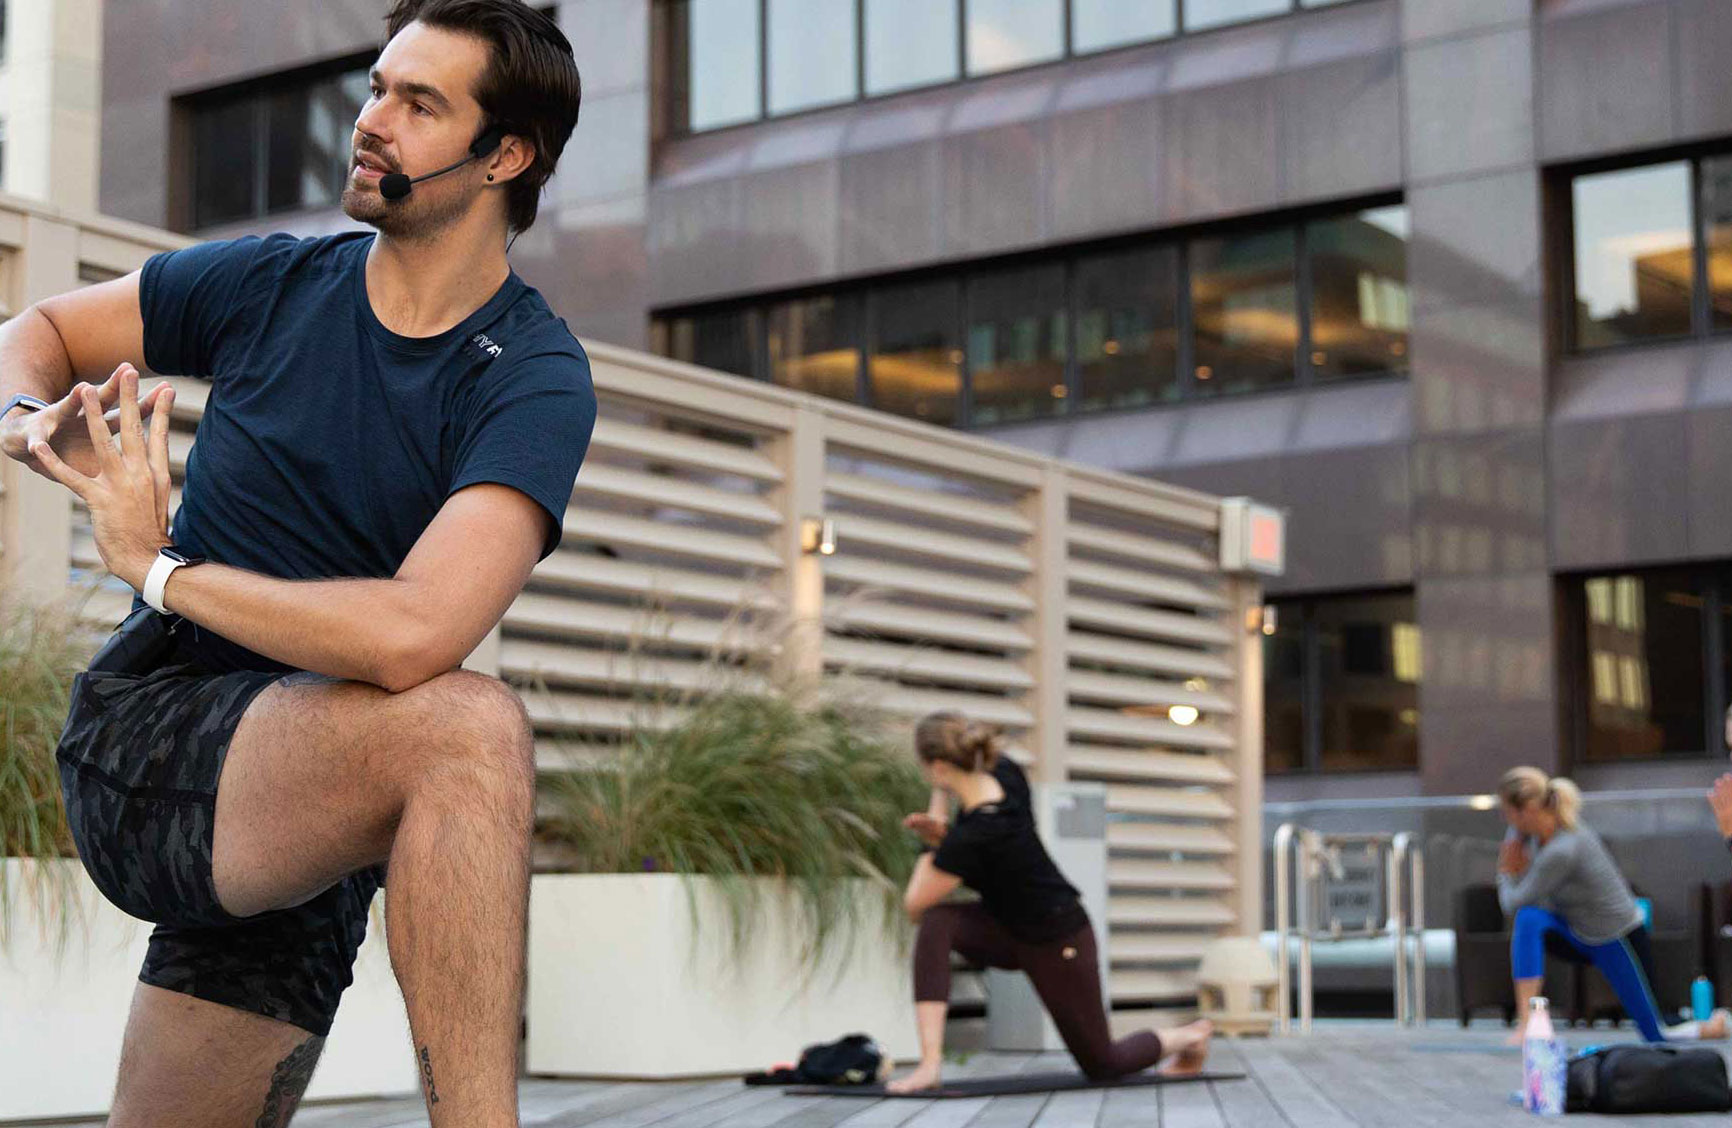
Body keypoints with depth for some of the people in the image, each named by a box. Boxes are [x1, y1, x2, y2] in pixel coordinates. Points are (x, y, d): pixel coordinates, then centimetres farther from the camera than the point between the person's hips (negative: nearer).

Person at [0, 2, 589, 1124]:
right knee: (472, 725, -29)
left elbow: (411, 634, -25)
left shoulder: (536, 377, -8)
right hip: (137, 730, -1)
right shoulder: (274, 283, 3)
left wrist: (156, 563, -14)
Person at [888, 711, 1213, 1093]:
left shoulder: (971, 838, -36)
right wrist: (940, 831, -9)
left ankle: (1191, 1036, 38)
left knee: (1102, 1064, 11)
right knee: (936, 924, -22)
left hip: (1057, 944, -8)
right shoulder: (1005, 772, -12)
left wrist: (927, 860, -4)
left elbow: (915, 905, -21)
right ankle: (931, 1062, -21)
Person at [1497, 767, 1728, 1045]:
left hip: (1618, 941, -7)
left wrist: (1506, 875, -6)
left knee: (1658, 1036, 6)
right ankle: (1526, 1024, -26)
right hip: (1579, 933, 8)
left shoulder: (1561, 851, -35)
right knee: (1528, 919, -26)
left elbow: (1512, 904, -25)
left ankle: (1719, 1024, 37)